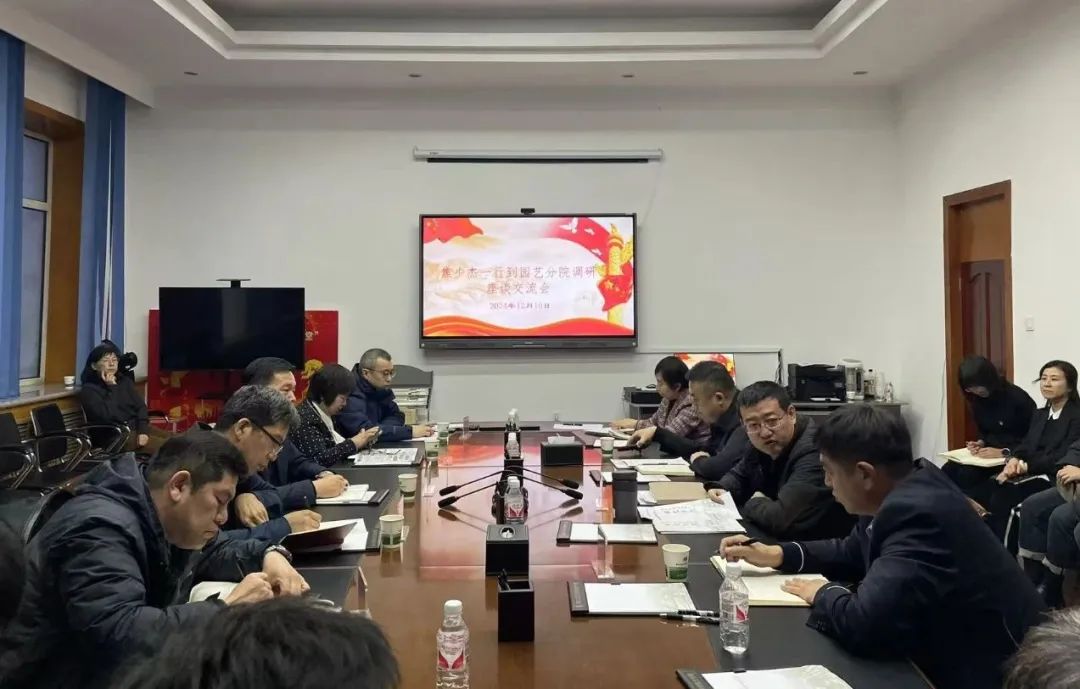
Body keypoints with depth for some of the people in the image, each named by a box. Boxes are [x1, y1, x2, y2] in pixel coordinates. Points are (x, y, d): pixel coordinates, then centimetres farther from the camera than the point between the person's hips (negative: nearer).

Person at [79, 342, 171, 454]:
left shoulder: (125, 381, 15)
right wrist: (112, 388, -11)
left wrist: (142, 431, -11)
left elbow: (141, 406, 6)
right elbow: (107, 415, -17)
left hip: (136, 427, 6)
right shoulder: (88, 391, -2)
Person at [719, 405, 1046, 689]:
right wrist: (776, 554, 6)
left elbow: (863, 625, -36)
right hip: (950, 650, 8)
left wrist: (823, 594, -15)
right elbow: (854, 553, 16)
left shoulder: (920, 513, -30)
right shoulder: (904, 492, -2)